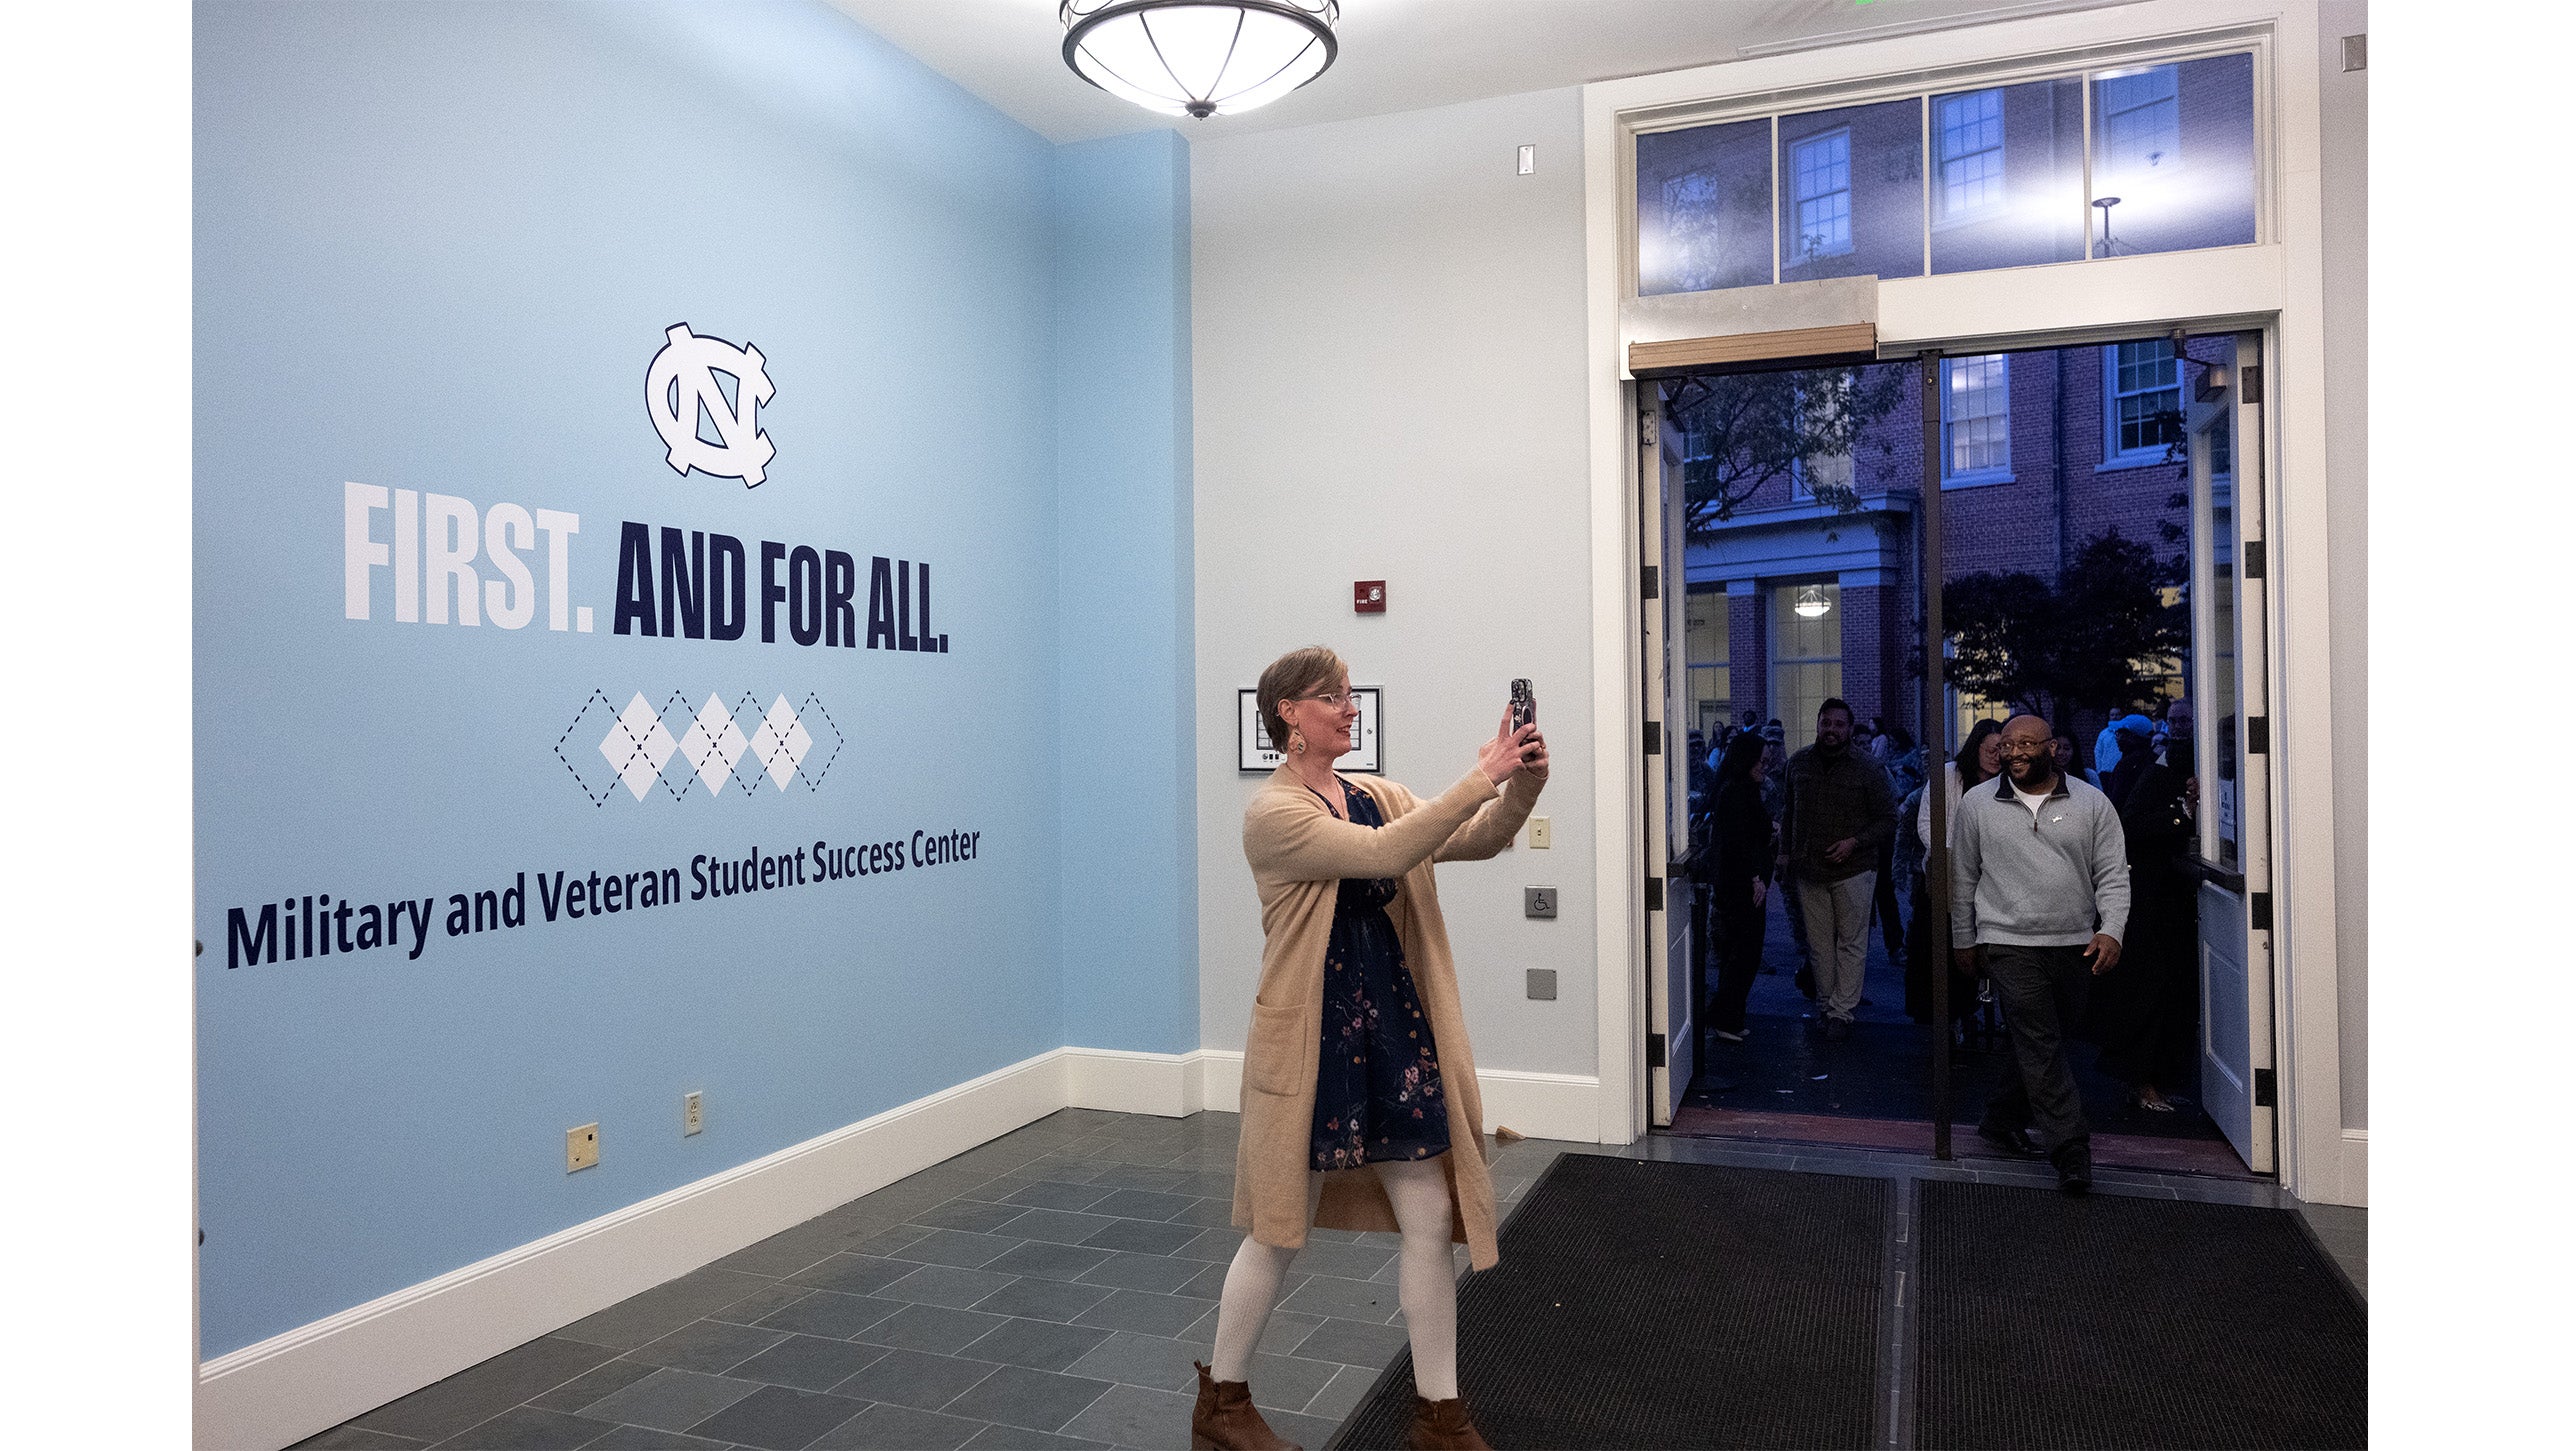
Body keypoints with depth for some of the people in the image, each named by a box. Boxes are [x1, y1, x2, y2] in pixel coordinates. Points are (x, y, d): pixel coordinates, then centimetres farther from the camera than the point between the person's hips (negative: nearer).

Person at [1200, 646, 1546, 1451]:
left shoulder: (1377, 796, 8)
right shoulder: (1273, 812, -13)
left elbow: (1477, 839, -2)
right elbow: (1382, 854, -27)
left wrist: (1523, 783, -21)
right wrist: (1481, 777, -28)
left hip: (1398, 1028, 6)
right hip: (1312, 1038, -6)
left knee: (1430, 1216, 8)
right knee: (1282, 1226, 7)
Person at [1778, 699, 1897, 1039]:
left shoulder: (1867, 767, -3)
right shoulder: (1798, 763, 7)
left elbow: (1887, 819, 0)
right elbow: (1789, 812, 19)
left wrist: (1854, 842, -13)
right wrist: (1785, 851, 13)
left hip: (1853, 869, -3)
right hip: (1808, 870, 3)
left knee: (1851, 943, 0)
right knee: (1818, 944, 6)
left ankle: (1842, 1011, 5)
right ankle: (1827, 1003, 16)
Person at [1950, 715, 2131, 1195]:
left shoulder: (2092, 804, 4)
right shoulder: (1976, 804, 3)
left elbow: (2112, 875, 3)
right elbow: (1963, 877, 10)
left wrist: (2111, 930, -11)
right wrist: (1964, 939, 13)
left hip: (2075, 946, 2)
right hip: (2010, 943, -2)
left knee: (2039, 1041, 12)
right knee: (2040, 1044, -9)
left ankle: (2002, 1120, 30)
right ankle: (2070, 1150, -6)